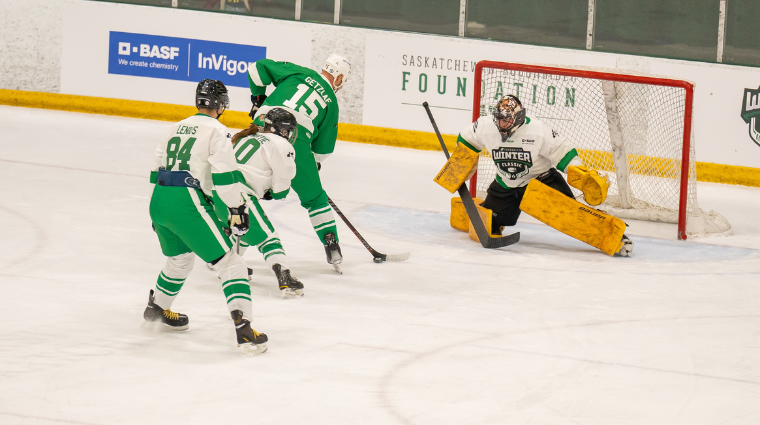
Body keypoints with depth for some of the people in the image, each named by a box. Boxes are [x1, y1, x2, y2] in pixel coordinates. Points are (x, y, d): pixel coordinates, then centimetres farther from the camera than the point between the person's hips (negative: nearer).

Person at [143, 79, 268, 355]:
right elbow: (225, 175, -12)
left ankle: (157, 309, 51)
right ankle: (243, 330, -18)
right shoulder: (216, 130, -3)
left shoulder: (177, 128, 20)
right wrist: (237, 209, -6)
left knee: (180, 258, 34)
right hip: (187, 203, -8)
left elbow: (157, 170, 25)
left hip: (159, 200, 8)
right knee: (230, 264, -5)